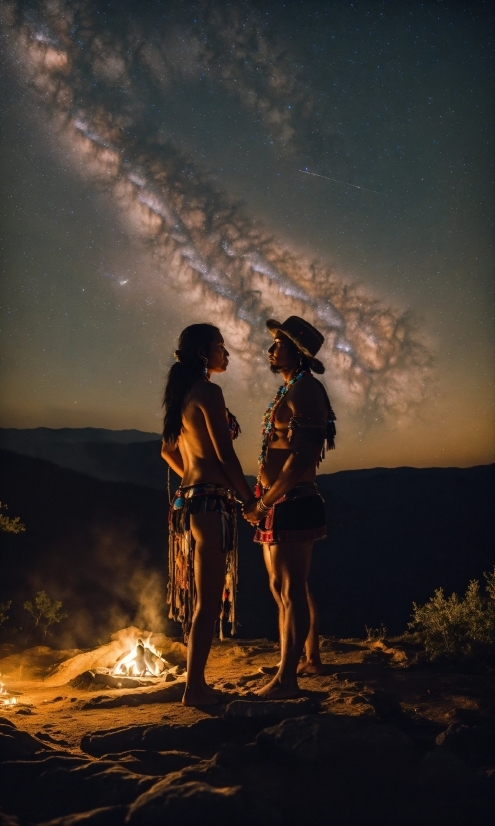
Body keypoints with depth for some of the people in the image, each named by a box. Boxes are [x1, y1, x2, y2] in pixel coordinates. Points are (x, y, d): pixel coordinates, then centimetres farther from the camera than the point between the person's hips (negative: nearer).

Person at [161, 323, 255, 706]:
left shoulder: (183, 394, 17)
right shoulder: (209, 391, -11)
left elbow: (169, 451, 24)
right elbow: (225, 455, -15)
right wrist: (250, 501, -8)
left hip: (188, 499, 10)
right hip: (211, 501, -10)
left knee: (200, 599, 14)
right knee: (208, 601, -4)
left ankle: (196, 684, 21)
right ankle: (195, 688, 1)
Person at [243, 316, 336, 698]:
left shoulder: (305, 389, -11)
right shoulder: (290, 391, 19)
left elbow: (301, 456, -21)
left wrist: (263, 503, -18)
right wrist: (261, 501, 10)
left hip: (291, 504, -10)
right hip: (281, 505, 10)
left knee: (290, 589, -9)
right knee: (289, 586, 18)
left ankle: (286, 678, -6)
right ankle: (311, 658, 30)